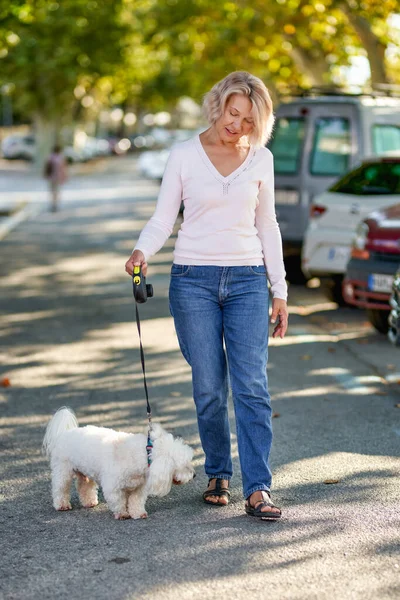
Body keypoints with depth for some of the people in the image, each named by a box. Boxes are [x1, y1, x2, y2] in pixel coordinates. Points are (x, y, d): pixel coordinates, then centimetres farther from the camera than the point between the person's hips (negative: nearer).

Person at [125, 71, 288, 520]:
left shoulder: (260, 158, 6)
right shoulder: (184, 155, 1)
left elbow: (267, 226, 12)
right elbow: (163, 219, 1)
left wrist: (280, 291, 9)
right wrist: (141, 251, -21)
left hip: (247, 280, 1)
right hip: (194, 280, -1)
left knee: (252, 386, -8)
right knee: (208, 387, 2)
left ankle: (257, 489, -8)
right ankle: (218, 475, 21)